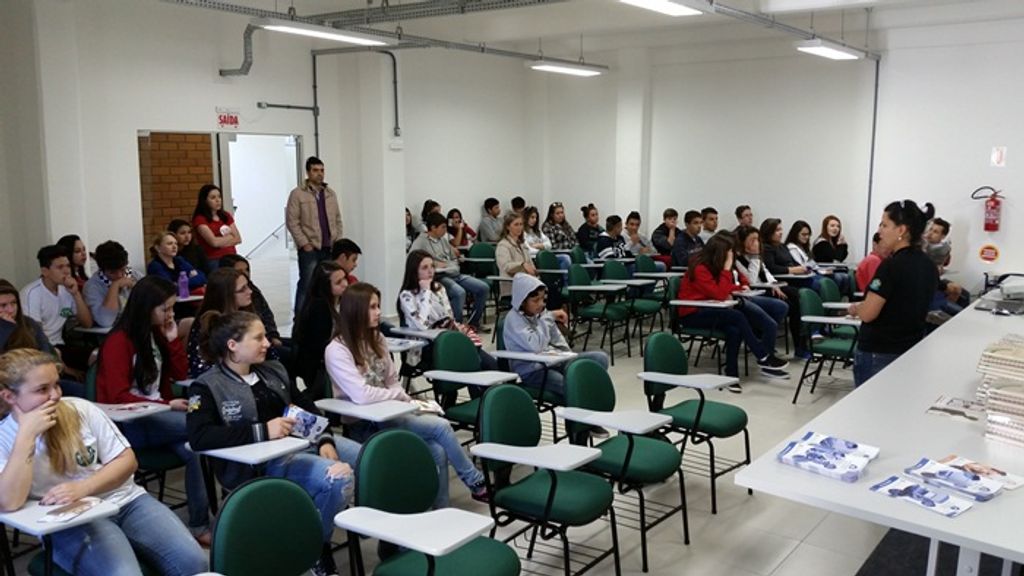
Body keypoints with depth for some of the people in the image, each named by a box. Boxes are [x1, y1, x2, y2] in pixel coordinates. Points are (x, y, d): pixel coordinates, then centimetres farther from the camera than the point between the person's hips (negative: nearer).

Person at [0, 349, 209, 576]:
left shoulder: (79, 408, 2)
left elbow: (127, 460, 3)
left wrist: (83, 487, -14)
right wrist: (27, 434, -20)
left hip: (126, 501, 3)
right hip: (71, 522, -2)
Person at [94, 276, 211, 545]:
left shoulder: (156, 334, 12)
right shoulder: (119, 341, -9)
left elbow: (180, 374, 15)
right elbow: (118, 396, -14)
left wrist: (172, 338, 2)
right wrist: (166, 405, -20)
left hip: (157, 414, 6)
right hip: (126, 421, -6)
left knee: (194, 449, -25)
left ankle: (199, 525, -22)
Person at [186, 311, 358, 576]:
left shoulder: (273, 370, 16)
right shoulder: (207, 387, -4)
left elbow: (308, 407, 16)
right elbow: (199, 437, -19)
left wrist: (325, 440, -4)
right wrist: (263, 431, -23)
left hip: (305, 441, 7)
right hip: (261, 462, -7)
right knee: (338, 479, -30)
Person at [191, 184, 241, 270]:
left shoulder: (226, 216, 15)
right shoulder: (200, 219, -3)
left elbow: (238, 239, 9)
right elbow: (214, 242, -12)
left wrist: (220, 241, -5)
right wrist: (230, 237, 4)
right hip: (213, 261, -5)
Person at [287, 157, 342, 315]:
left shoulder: (330, 194, 13)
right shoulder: (297, 194, -4)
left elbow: (338, 220, 17)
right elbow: (292, 222, -8)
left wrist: (338, 241, 7)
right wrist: (304, 244, -12)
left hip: (330, 249, 5)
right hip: (309, 249, -5)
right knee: (307, 285, -5)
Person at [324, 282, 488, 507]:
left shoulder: (376, 338, 7)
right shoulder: (337, 350, -16)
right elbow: (361, 395, -26)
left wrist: (406, 401, -6)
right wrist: (400, 395, -13)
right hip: (365, 425, -7)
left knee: (437, 450, -18)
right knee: (440, 427, -17)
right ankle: (476, 482, 2)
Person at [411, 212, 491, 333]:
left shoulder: (443, 240, 22)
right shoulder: (421, 241, -2)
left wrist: (454, 267, 10)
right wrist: (434, 263, -18)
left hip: (455, 274, 8)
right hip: (439, 277, -8)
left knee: (483, 288, -5)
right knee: (459, 292, -35)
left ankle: (473, 322, 7)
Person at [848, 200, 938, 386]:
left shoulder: (891, 265, -19)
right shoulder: (929, 266, 6)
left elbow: (867, 314, -18)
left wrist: (855, 308, 2)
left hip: (878, 355, -8)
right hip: (912, 351, 8)